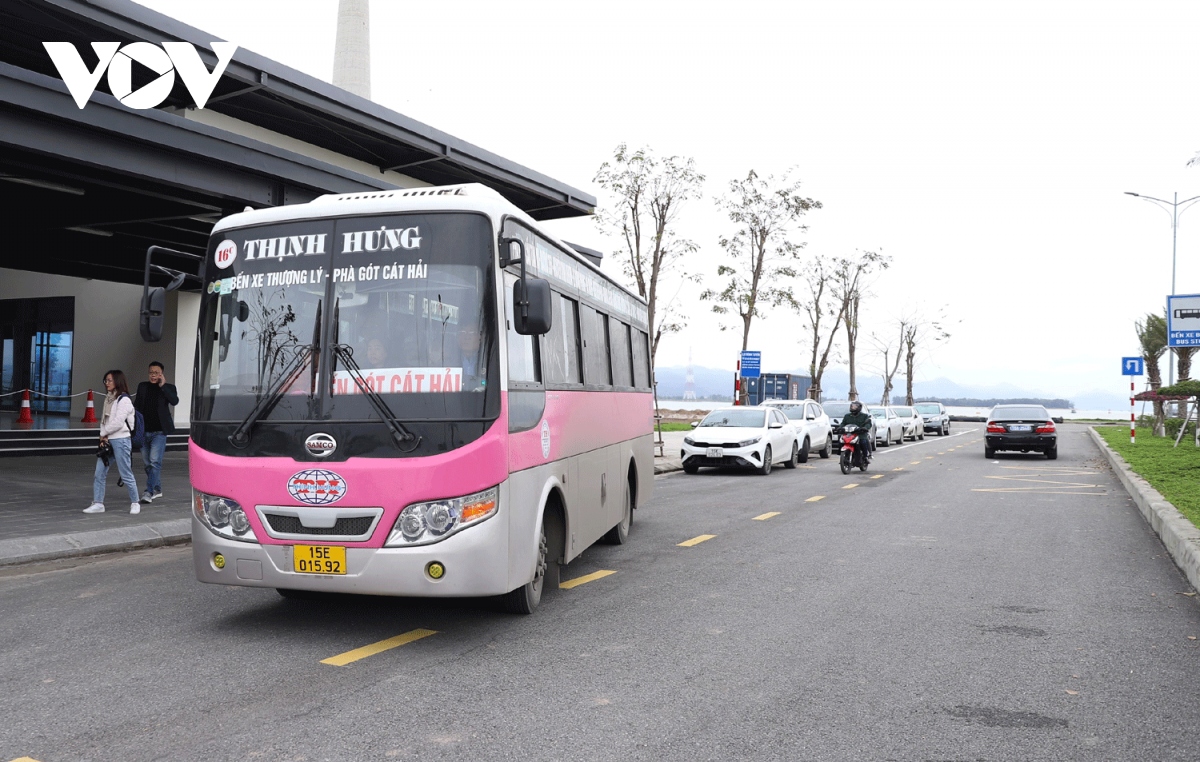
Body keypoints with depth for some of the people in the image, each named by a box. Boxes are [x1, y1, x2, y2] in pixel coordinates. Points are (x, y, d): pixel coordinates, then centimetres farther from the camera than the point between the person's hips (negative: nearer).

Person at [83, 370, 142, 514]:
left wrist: (104, 433, -6)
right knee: (99, 473, 4)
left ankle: (135, 503, 12)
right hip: (107, 440, 8)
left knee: (126, 474, 0)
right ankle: (98, 503, 10)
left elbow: (118, 422, -16)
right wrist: (103, 437, -1)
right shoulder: (108, 398, 14)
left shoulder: (124, 400, -10)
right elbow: (104, 420, 12)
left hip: (120, 440, -8)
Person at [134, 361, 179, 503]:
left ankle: (149, 492, -17)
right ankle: (157, 489, 26)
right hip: (144, 431, 5)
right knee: (148, 463, 12)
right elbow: (136, 406, 15)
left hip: (159, 431, -5)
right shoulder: (142, 386, 11)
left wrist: (163, 386, -16)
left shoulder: (168, 388, 1)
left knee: (155, 461, -15)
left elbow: (175, 401, -18)